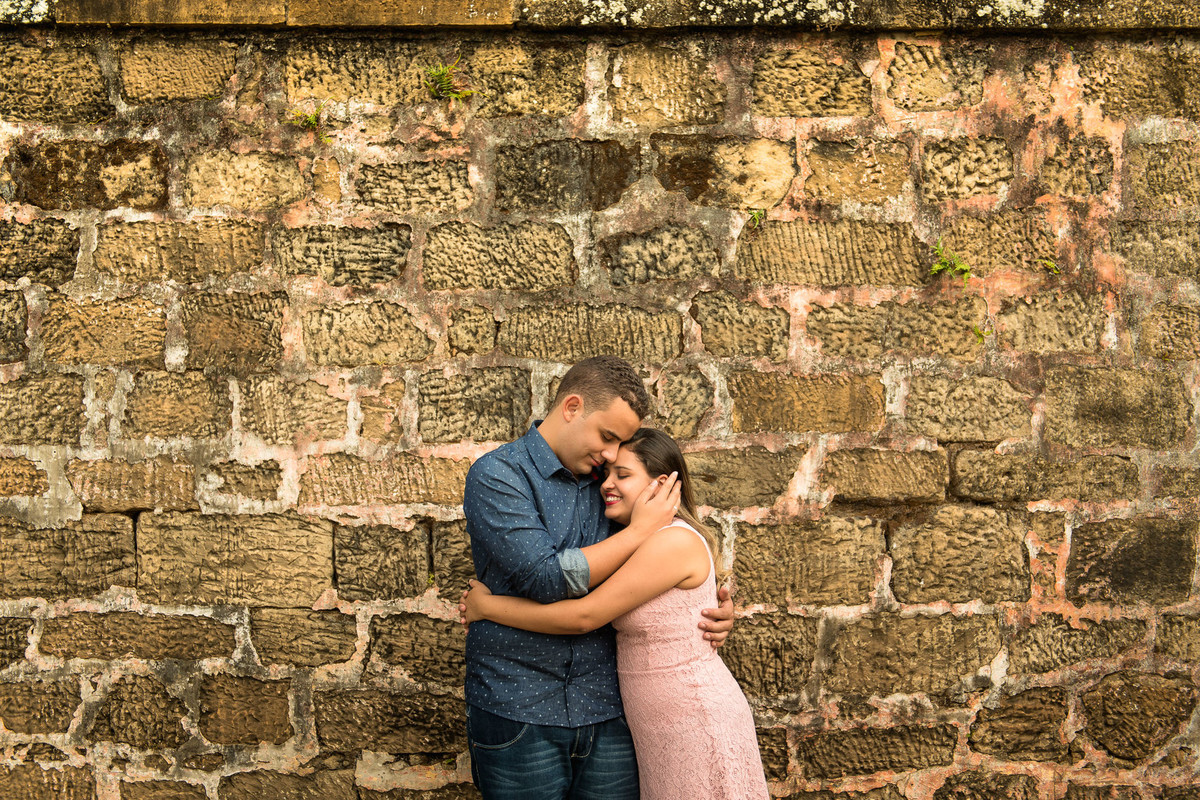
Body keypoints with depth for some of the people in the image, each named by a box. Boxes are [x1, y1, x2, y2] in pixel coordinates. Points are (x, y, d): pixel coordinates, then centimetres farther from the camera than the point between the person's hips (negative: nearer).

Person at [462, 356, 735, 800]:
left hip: (608, 711, 5)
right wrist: (640, 530, -9)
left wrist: (713, 613, 5)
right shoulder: (496, 475, -7)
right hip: (518, 710, -5)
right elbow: (544, 578, -19)